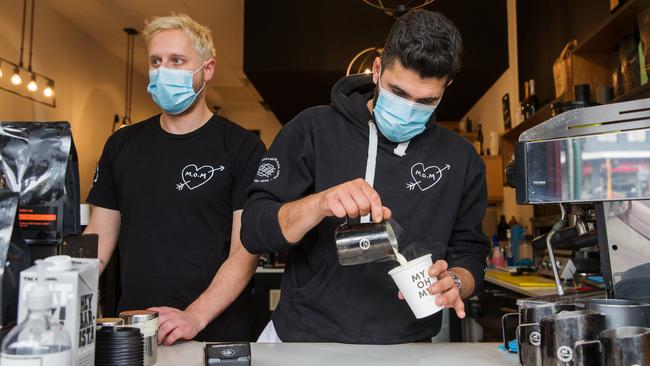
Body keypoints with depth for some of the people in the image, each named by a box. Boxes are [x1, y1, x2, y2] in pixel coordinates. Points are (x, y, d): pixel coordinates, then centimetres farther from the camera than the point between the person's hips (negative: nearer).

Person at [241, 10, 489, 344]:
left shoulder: (461, 159, 5)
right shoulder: (314, 129, -3)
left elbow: (470, 253, 9)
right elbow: (253, 231, -7)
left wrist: (454, 282, -13)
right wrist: (318, 204, -25)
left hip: (405, 346, 4)